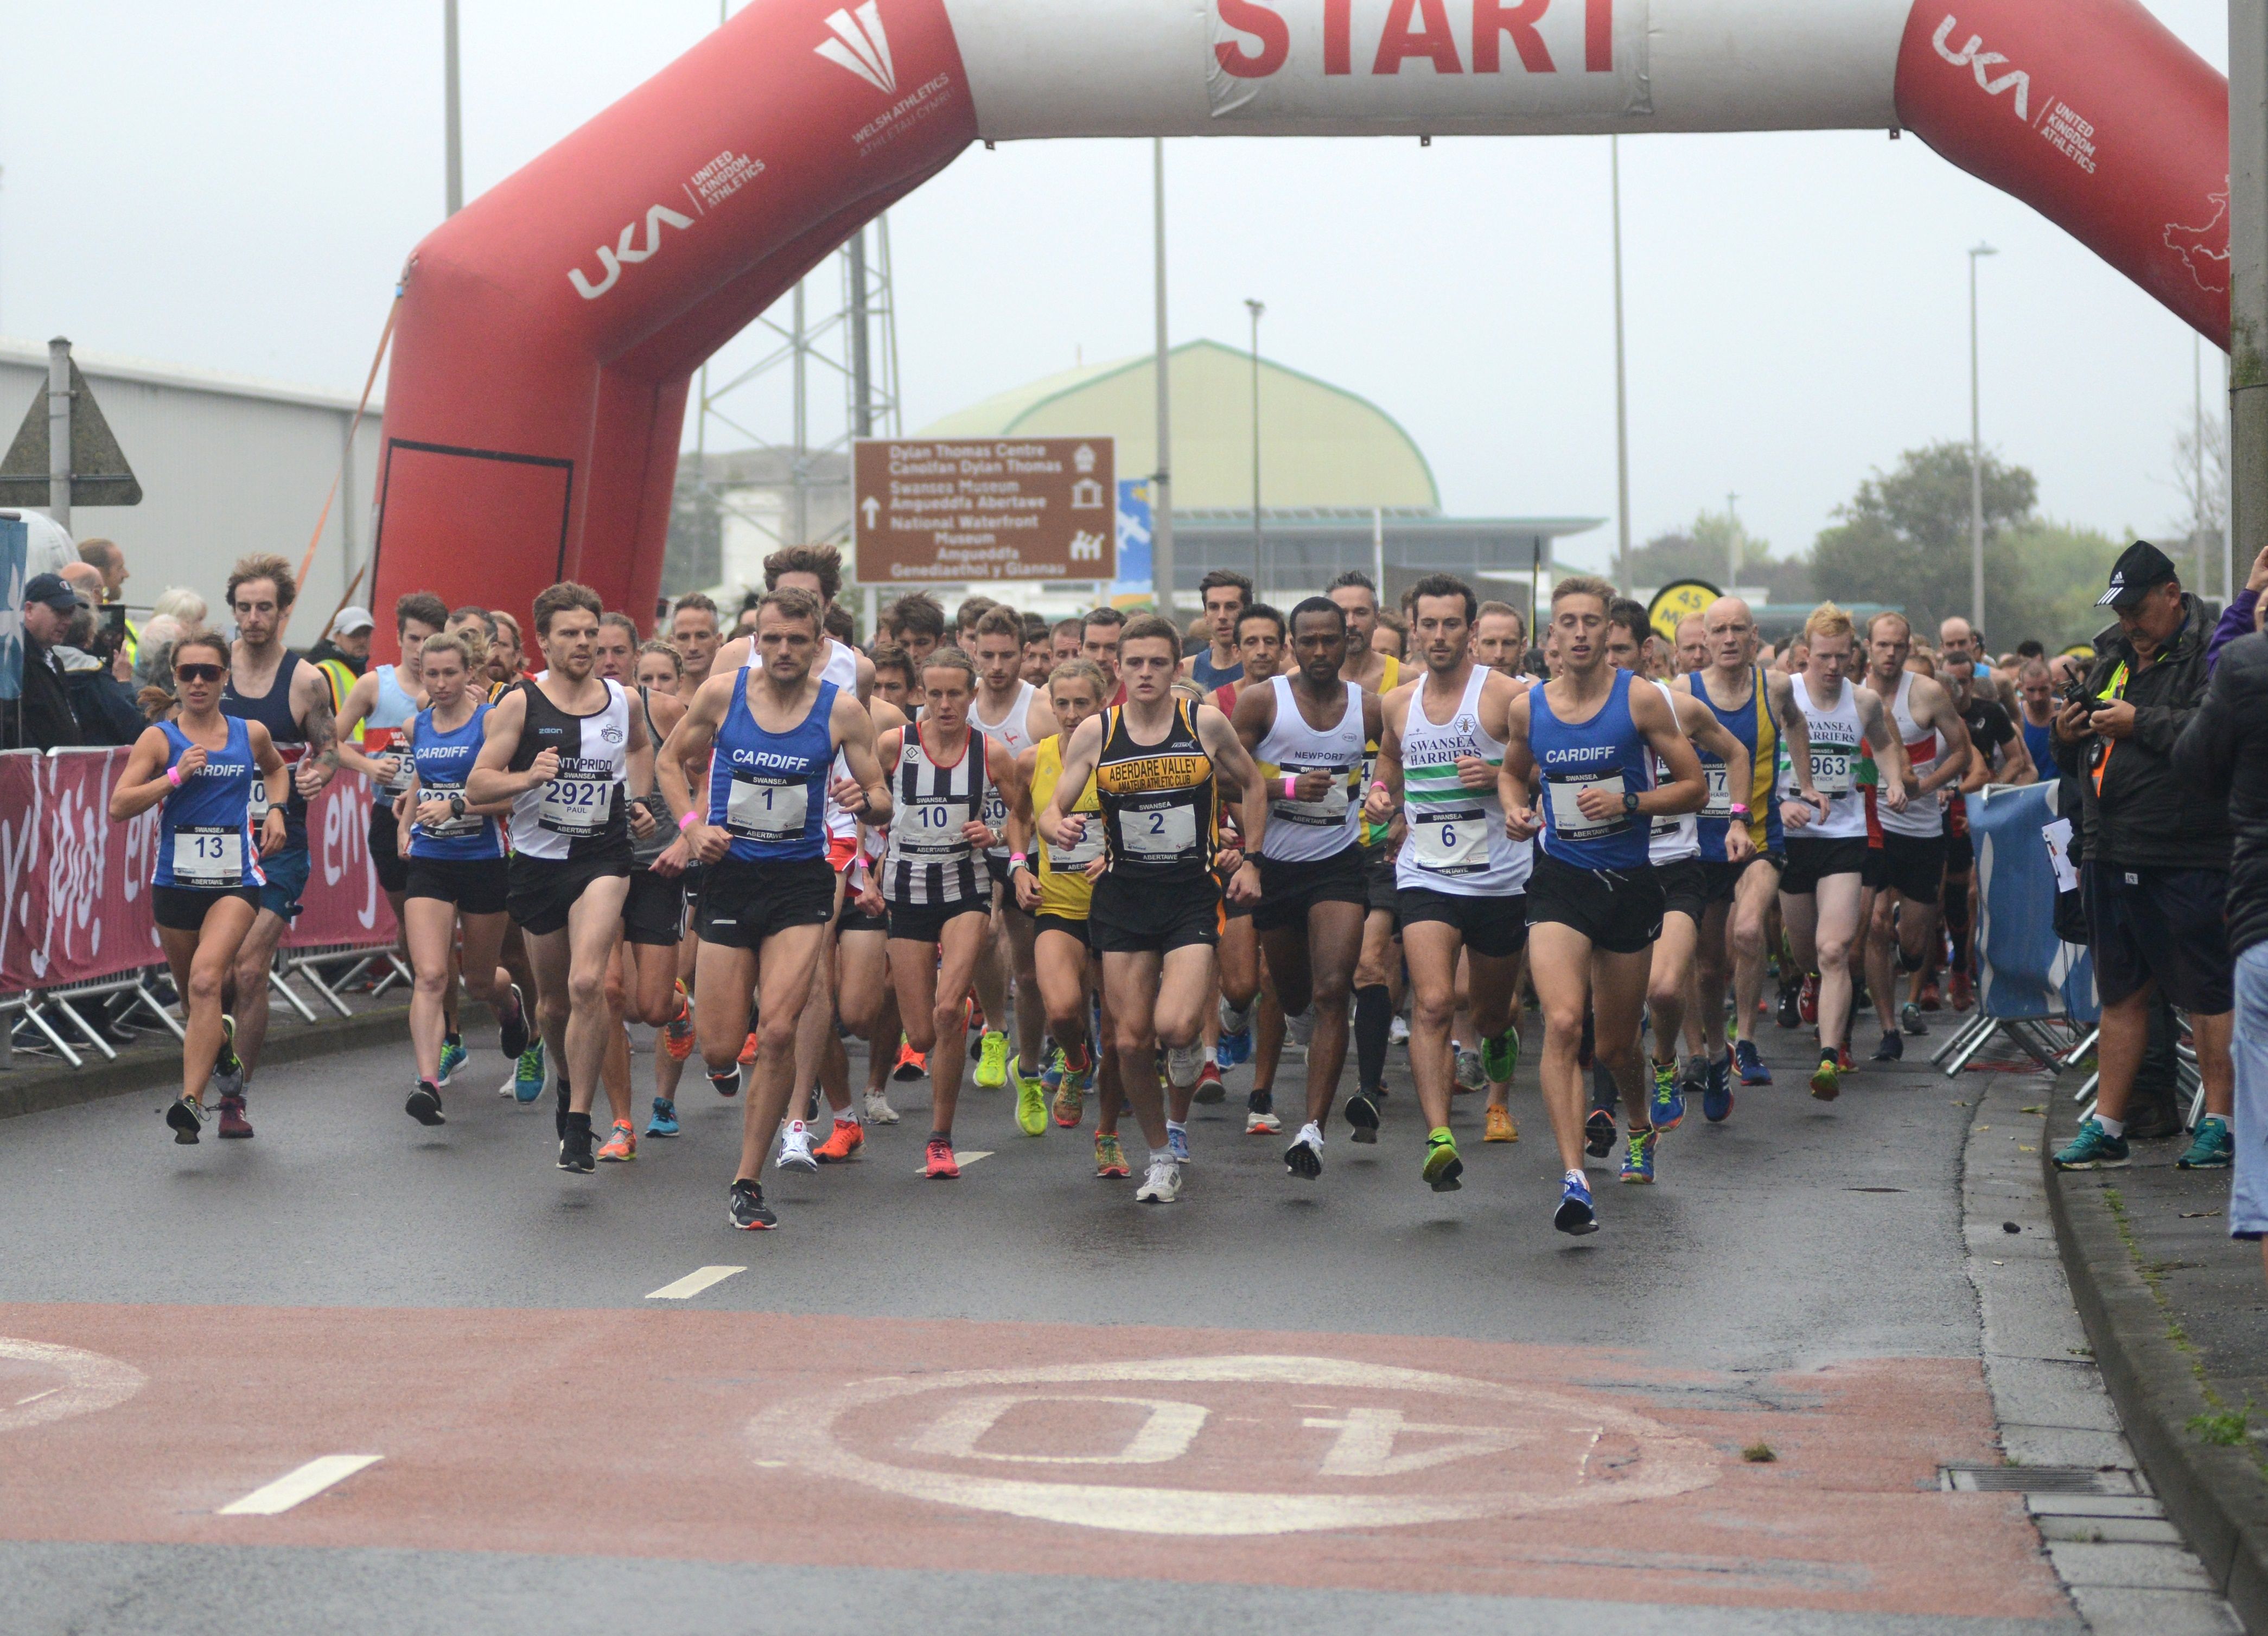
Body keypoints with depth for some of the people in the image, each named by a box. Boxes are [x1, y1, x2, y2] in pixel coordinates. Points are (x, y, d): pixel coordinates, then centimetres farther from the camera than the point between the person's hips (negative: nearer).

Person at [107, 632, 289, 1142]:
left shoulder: (251, 734, 6)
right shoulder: (160, 739, -1)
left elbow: (275, 767, 29)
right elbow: (119, 807, -9)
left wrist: (275, 809, 11)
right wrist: (175, 776, -18)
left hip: (234, 881, -1)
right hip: (175, 883, 1)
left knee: (206, 980, -22)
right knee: (192, 997, 14)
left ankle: (192, 1100, -27)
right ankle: (221, 1040, 49)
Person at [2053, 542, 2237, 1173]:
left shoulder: (2212, 652, -8)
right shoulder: (2112, 655, 17)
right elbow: (2078, 763, 26)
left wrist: (2140, 723, -19)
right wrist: (2066, 735, 4)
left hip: (2187, 864, -8)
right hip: (2112, 855, 8)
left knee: (2208, 992, -2)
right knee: (2120, 994, 12)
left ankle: (2220, 1121, 6)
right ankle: (2106, 1127, 16)